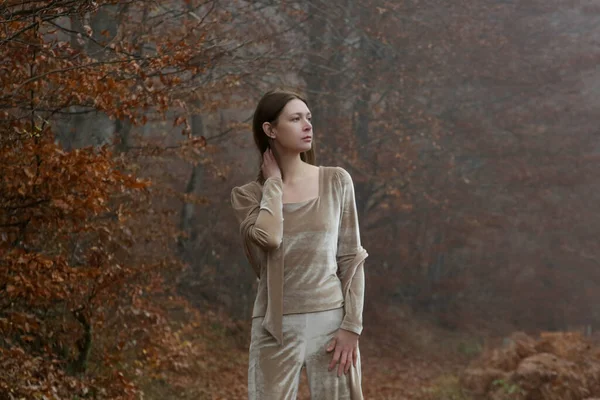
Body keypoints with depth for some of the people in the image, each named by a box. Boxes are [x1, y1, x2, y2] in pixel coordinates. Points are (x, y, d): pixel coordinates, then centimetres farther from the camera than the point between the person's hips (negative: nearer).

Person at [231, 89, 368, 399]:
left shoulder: (336, 181, 4)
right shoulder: (248, 195, 2)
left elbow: (351, 258, 3)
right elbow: (268, 237, -20)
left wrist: (352, 326, -5)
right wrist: (272, 183, -5)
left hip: (331, 321, 1)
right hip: (276, 327, 0)